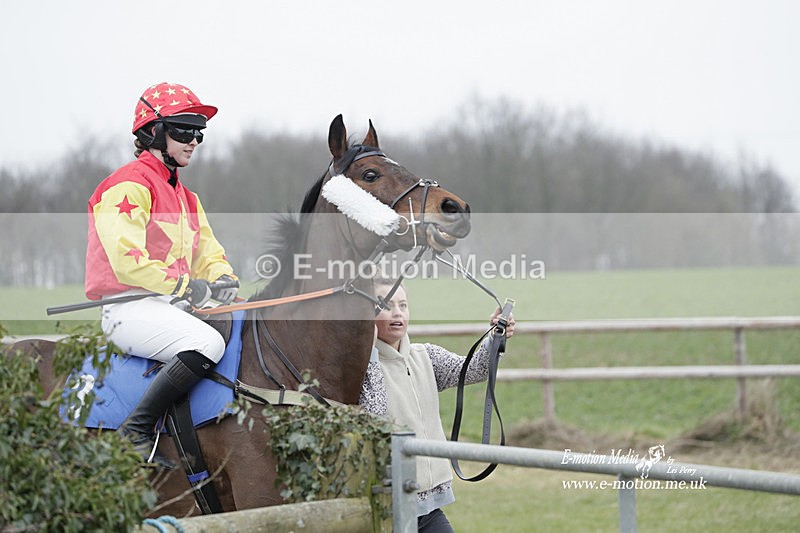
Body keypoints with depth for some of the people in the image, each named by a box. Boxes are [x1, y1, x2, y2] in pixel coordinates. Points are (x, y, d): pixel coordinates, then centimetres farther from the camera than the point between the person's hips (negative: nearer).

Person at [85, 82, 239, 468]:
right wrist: (184, 285, -24)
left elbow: (207, 252, 19)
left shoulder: (185, 196, 22)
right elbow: (126, 259, -20)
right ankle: (137, 430, -25)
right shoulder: (129, 186, -9)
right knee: (209, 344, -32)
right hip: (128, 308, -9)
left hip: (168, 305, 9)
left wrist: (221, 278, -5)